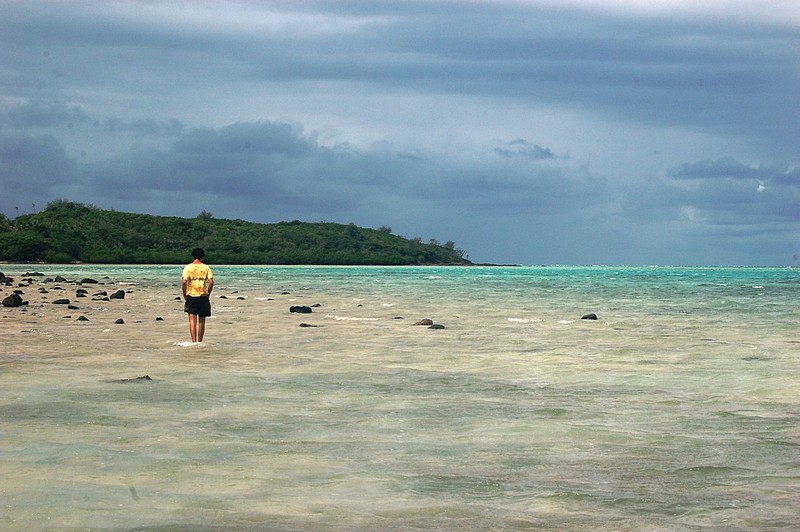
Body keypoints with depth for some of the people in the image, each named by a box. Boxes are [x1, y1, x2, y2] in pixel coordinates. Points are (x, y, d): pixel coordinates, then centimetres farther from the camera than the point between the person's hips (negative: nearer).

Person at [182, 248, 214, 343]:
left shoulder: (188, 267, -2)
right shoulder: (206, 268, 1)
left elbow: (184, 282, -12)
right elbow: (211, 282, -7)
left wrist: (184, 295, 0)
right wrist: (208, 294, 6)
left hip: (191, 296, -1)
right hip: (203, 297, 1)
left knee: (192, 320, -5)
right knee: (201, 321, 11)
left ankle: (194, 341, -17)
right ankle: (199, 342, 16)